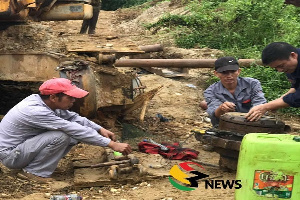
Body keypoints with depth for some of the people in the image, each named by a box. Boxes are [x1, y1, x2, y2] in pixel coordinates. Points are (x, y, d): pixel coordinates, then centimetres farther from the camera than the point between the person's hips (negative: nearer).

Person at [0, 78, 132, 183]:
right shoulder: (36, 111, -31)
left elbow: (73, 117, 6)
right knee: (61, 136, -28)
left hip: (23, 143, 9)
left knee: (74, 134, -2)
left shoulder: (45, 102, -5)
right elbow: (74, 130, -32)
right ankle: (34, 172, -10)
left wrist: (100, 129, -8)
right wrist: (112, 144, -29)